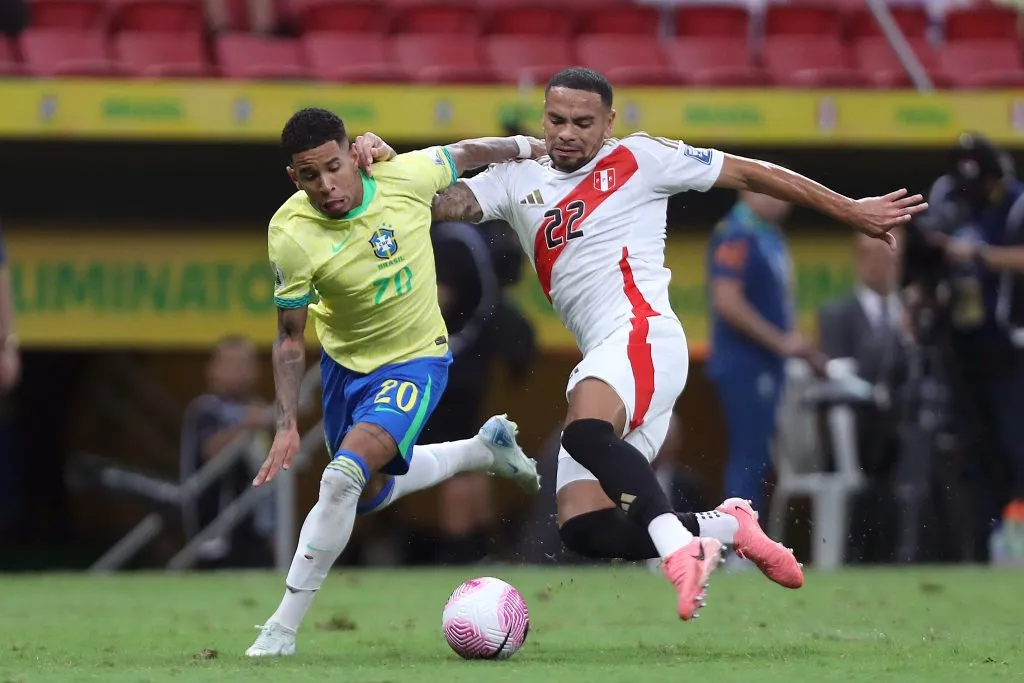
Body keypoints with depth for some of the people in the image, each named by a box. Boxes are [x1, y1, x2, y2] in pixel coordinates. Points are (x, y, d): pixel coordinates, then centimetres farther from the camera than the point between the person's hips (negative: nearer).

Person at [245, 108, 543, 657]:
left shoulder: (406, 175, -24)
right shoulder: (291, 234, -23)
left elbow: (464, 154, 0)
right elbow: (290, 337, -12)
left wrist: (531, 148, 16)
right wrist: (287, 425, -20)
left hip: (414, 362, -3)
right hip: (343, 363, 3)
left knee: (343, 477, -22)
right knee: (370, 492, 21)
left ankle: (283, 628, -13)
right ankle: (484, 449, 46)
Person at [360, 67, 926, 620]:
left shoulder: (638, 160, 8)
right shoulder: (517, 181, 20)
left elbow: (750, 174, 13)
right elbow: (440, 203, 7)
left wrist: (850, 211, 16)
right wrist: (386, 163, -13)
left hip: (641, 332, -7)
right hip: (603, 360, 7)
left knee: (585, 432, -37)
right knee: (582, 526, -9)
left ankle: (678, 546, -44)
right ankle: (728, 527, 3)